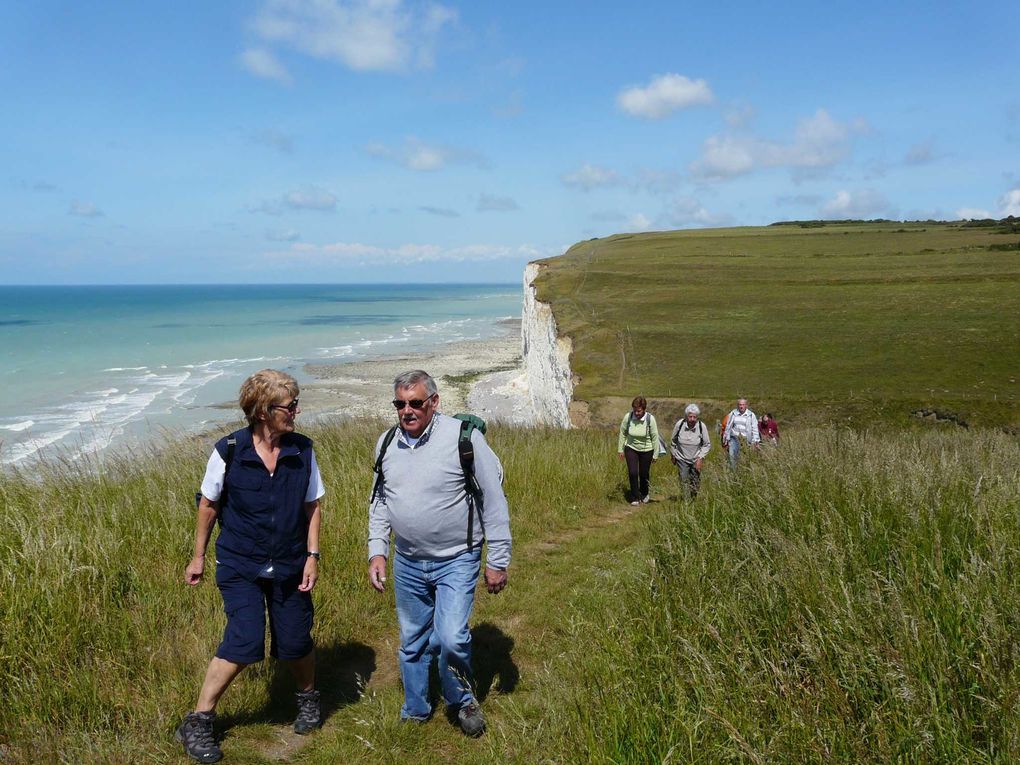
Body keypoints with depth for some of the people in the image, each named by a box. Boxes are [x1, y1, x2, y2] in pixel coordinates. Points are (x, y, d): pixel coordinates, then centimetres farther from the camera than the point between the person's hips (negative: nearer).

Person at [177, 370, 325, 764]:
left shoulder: (302, 451, -6)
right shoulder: (229, 451, -12)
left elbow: (312, 506, 3)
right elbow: (209, 505, 1)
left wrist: (312, 556, -4)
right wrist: (199, 556, 7)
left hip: (289, 567, 3)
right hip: (240, 566, -2)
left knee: (295, 644, 9)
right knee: (245, 642, -13)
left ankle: (308, 699, 40)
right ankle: (197, 723, 8)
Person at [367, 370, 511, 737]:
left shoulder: (463, 437, -15)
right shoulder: (387, 443, 1)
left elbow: (493, 502, -11)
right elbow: (379, 502, 13)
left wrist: (497, 561, -9)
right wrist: (376, 552, 5)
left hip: (456, 560, -5)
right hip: (407, 563, 5)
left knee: (451, 638, -16)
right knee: (413, 642, 15)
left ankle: (462, 699, 14)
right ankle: (415, 712, 36)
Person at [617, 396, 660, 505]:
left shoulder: (650, 419, -21)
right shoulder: (628, 417, -18)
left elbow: (655, 437, -10)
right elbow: (622, 433, -3)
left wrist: (655, 454, -5)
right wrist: (621, 449, 2)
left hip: (646, 450, -1)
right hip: (631, 448, 1)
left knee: (644, 474, 11)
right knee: (632, 473, -8)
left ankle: (644, 494, 38)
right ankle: (635, 498, 9)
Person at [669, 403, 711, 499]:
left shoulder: (702, 426, -16)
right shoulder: (679, 424, -15)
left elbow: (707, 444, -3)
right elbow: (673, 441, 3)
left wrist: (700, 458, -12)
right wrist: (673, 454, 11)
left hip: (696, 460, 1)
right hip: (682, 458, -1)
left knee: (696, 482, 10)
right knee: (684, 481, -5)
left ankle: (693, 499, 32)